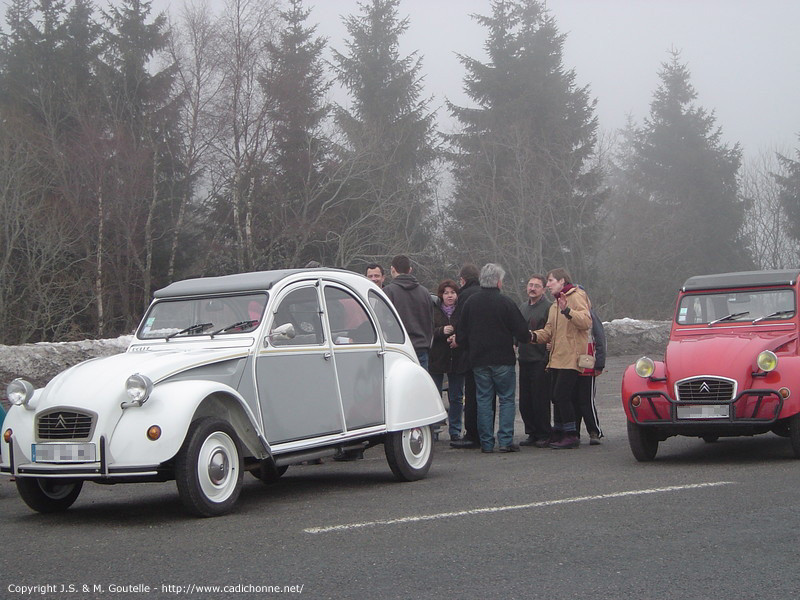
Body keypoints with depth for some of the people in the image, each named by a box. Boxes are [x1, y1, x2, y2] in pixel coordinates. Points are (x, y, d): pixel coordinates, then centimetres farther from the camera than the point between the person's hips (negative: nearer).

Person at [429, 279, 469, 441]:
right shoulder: (433, 311, 2)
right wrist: (441, 331, -21)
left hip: (458, 360, 1)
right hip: (437, 359, -1)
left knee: (456, 397, 7)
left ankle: (455, 431, 14)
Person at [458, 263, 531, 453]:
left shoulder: (470, 303, 2)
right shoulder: (505, 302, -9)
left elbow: (461, 335, 7)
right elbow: (522, 332, -7)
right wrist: (528, 338, 15)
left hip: (478, 360, 3)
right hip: (503, 359, -3)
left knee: (483, 400, 7)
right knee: (507, 399, 4)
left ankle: (486, 443, 5)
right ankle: (506, 440, -3)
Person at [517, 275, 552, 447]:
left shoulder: (548, 307, -7)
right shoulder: (523, 307, 17)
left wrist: (547, 359, -16)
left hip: (540, 361, -7)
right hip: (524, 360, 7)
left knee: (540, 400, -5)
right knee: (525, 401, 8)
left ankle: (544, 435, 4)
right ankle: (532, 433, 16)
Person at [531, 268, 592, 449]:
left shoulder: (576, 297, -5)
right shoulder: (555, 305, 24)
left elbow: (586, 321, -20)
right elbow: (549, 331, 22)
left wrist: (567, 311, -33)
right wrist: (535, 335, 2)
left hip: (571, 358, -9)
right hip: (557, 359, 9)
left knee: (562, 395, -14)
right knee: (557, 397, 9)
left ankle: (571, 436, -10)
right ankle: (558, 434, 16)